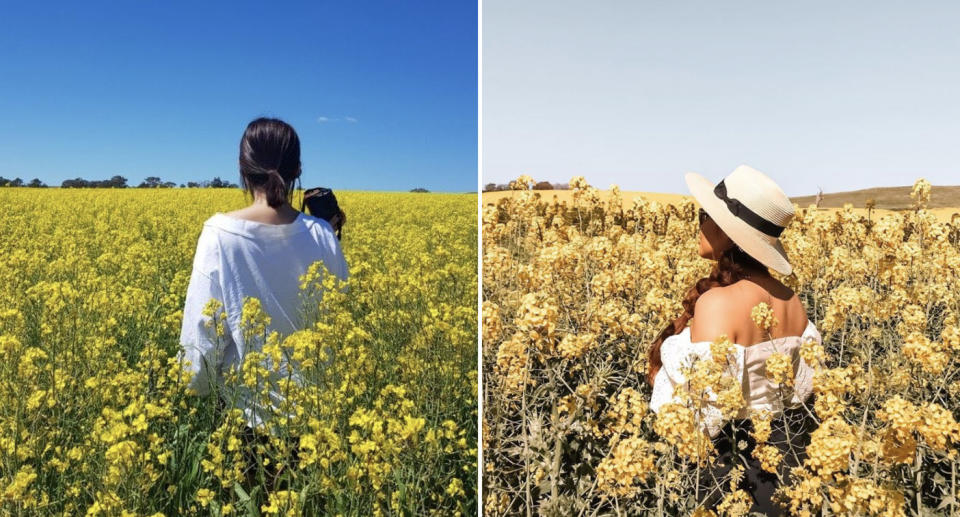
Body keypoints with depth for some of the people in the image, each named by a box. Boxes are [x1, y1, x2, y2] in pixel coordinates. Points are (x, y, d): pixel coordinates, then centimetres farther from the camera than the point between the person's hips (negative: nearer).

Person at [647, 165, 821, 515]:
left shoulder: (717, 302, -26)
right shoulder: (789, 299, -1)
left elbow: (707, 415, -28)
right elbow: (807, 386, 7)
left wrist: (662, 380, -10)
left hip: (734, 462, -7)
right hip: (788, 451, 7)